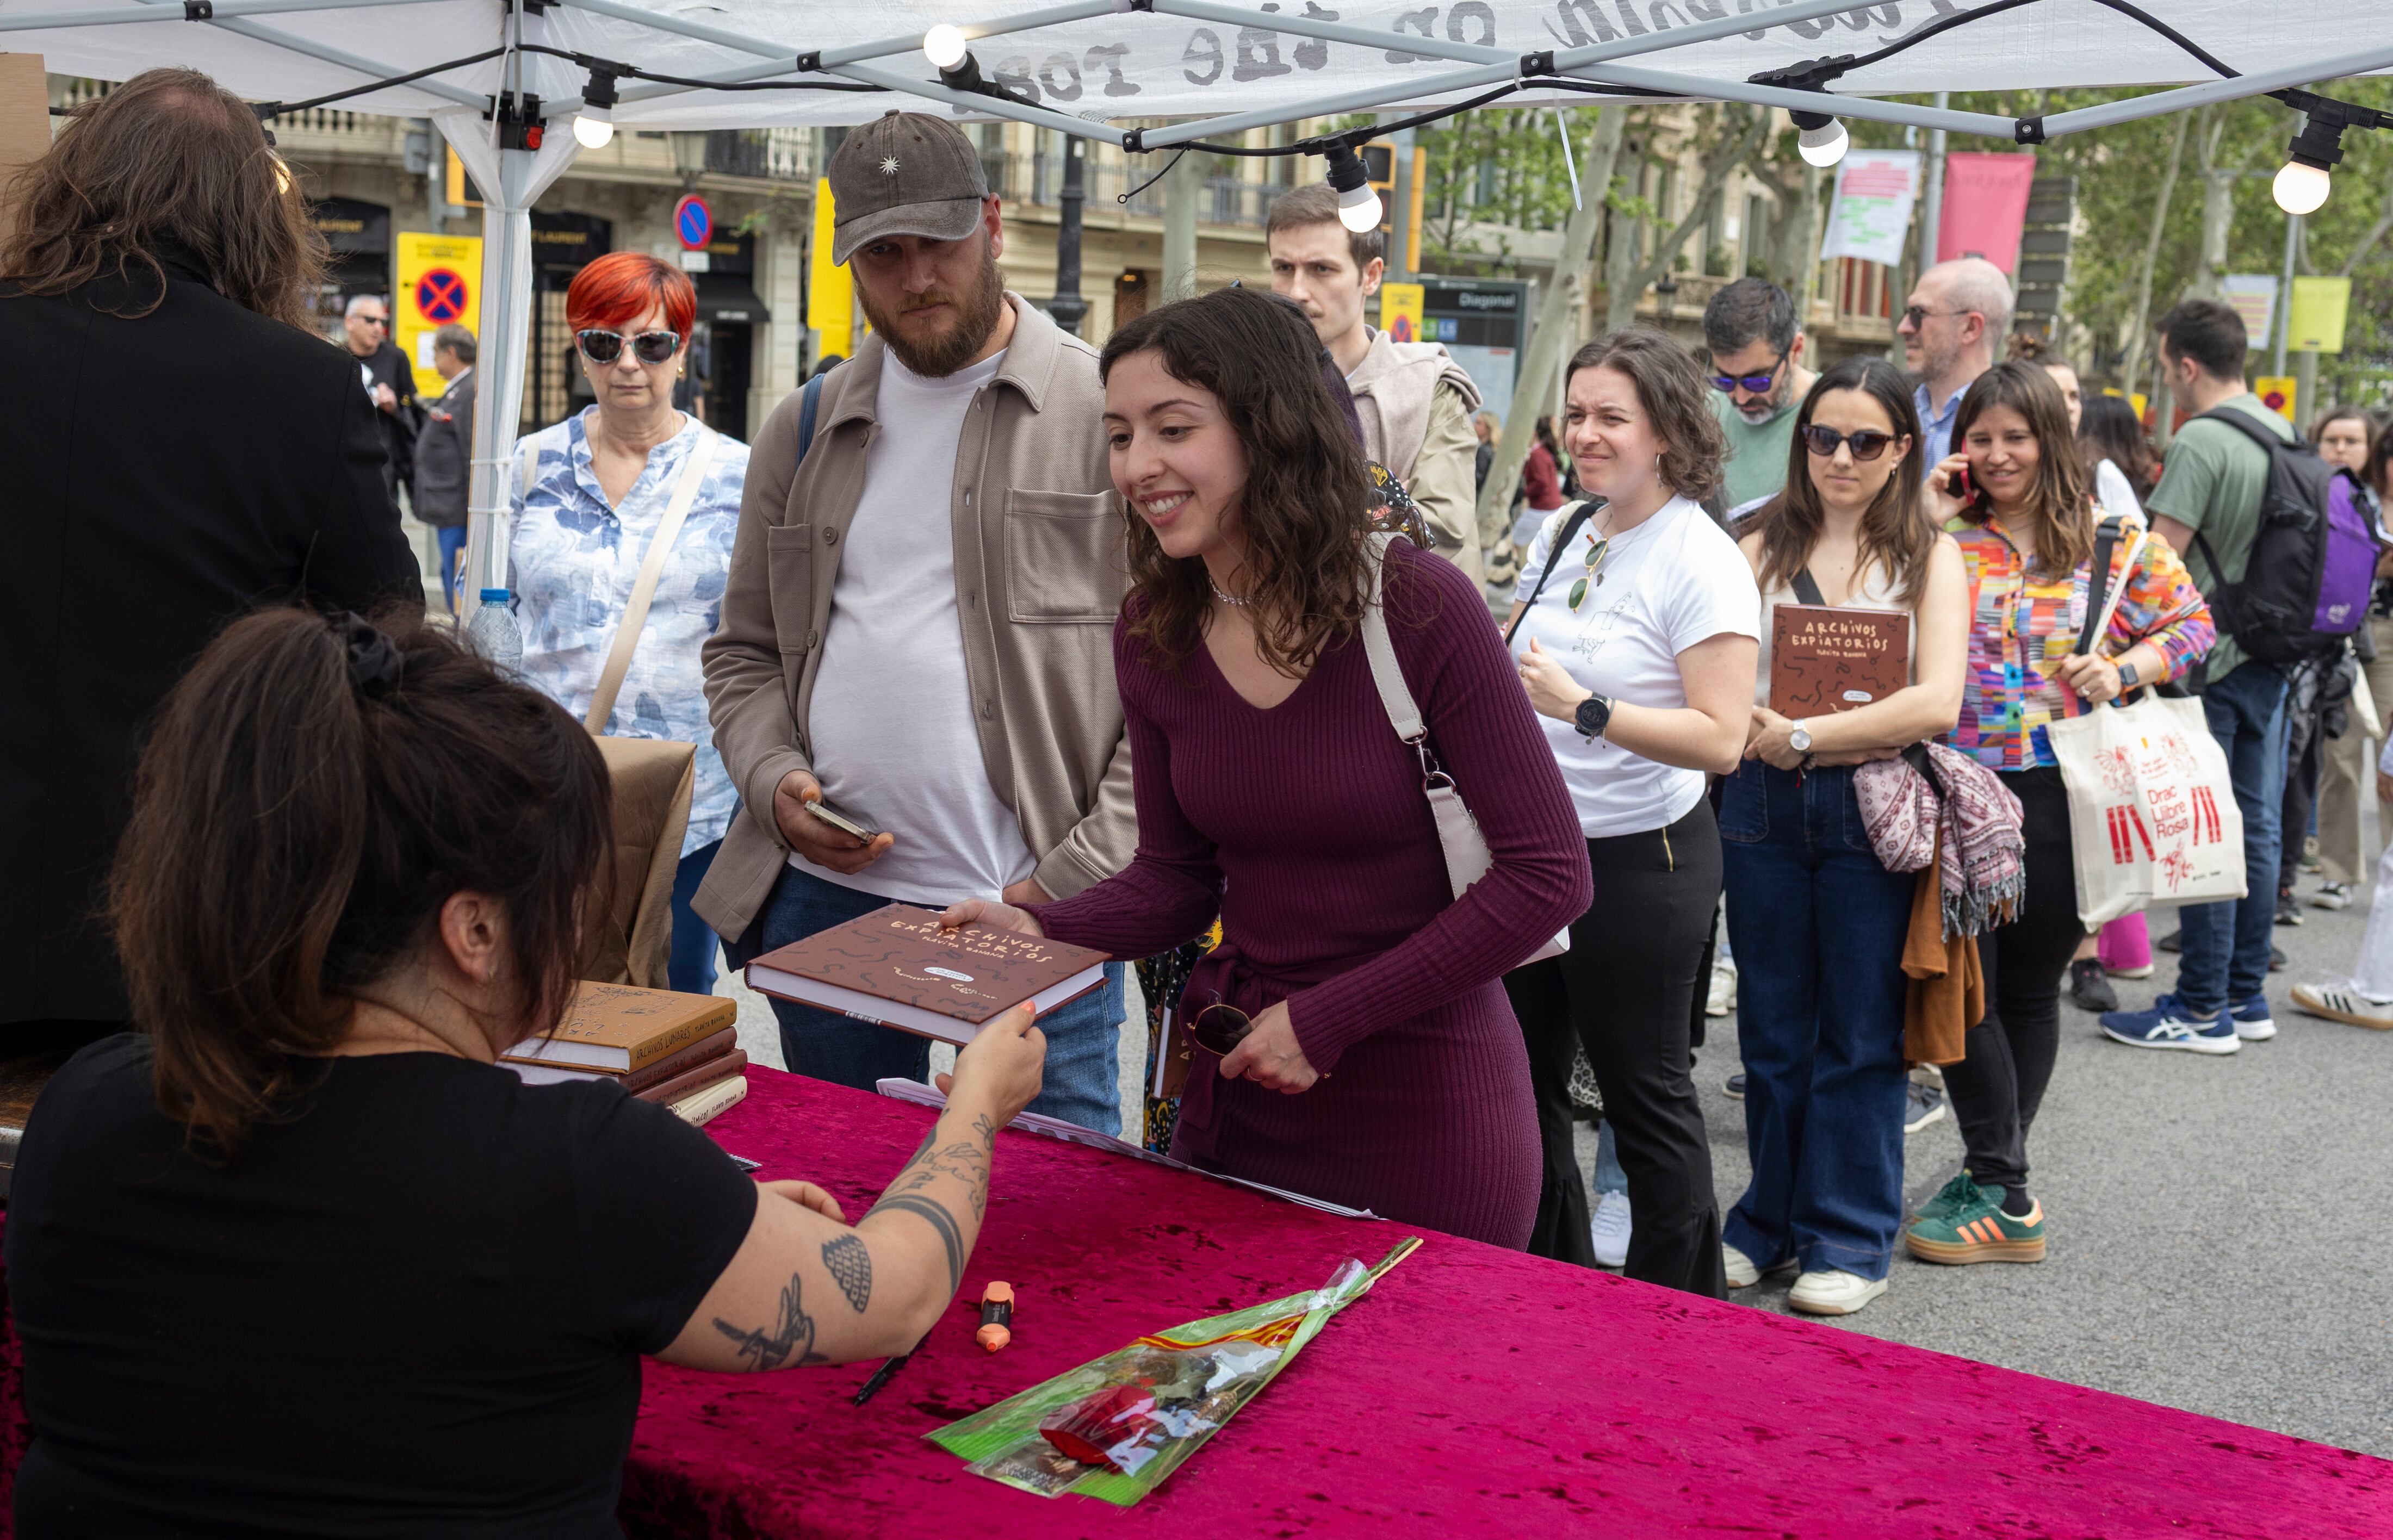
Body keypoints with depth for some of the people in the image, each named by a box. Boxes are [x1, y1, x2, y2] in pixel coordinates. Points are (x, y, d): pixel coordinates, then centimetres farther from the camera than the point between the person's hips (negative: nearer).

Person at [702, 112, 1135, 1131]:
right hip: (822, 896, 5)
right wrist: (774, 780, -2)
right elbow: (744, 655, 19)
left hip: (1038, 907, -4)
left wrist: (1079, 877, -13)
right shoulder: (802, 431, 13)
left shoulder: (1109, 409, -2)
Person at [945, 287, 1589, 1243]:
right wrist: (1042, 932, -12)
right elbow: (1177, 876, 7)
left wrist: (1329, 1018, -17)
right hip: (1240, 1091, 5)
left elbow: (1548, 872, -15)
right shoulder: (1154, 632, -1)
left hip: (1427, 1105, -4)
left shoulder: (1416, 606, -16)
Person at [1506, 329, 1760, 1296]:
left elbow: (1721, 739, -23)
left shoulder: (1701, 562, -14)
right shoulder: (1561, 537, 7)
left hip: (1640, 861, -7)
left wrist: (1583, 708, -29)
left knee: (1646, 1097, 4)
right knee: (1522, 1083, 15)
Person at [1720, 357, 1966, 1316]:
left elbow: (1937, 704, -10)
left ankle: (1850, 1238, 17)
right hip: (1763, 805, 2)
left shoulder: (1928, 557, 2)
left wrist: (1804, 736, -15)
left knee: (1860, 1036, 5)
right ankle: (1770, 1220, 24)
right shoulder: (1764, 548, 9)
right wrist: (1766, 738, -17)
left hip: (1873, 811, -2)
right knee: (1770, 1030, 10)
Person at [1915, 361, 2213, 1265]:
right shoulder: (1944, 540, 5)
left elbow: (2190, 623, 10)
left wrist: (2123, 669, -8)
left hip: (2061, 796, 0)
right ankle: (2008, 1197, 10)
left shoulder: (2112, 539, 3)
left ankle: (1993, 1181, 22)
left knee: (2029, 988, 10)